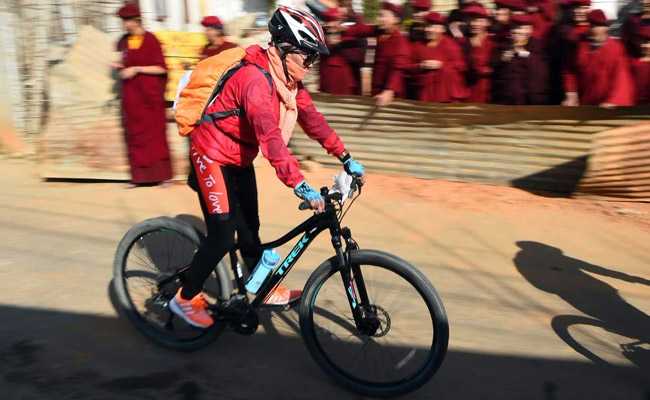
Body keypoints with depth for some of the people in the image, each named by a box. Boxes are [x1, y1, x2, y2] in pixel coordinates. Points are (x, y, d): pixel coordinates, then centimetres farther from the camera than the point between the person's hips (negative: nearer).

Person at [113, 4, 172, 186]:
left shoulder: (151, 40, -5)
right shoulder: (123, 42, 10)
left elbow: (161, 68, -9)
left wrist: (136, 69, -14)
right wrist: (119, 67, -1)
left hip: (150, 95, -5)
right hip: (131, 96, 5)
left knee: (154, 134, -2)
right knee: (134, 135, 3)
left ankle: (161, 175, 4)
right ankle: (139, 176, 8)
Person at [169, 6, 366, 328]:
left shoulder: (288, 79, -2)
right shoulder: (255, 79, -31)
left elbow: (312, 119, 1)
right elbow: (270, 136, -41)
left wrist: (346, 158, -2)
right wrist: (301, 187, -46)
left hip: (240, 159, 8)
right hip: (212, 157, -8)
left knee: (249, 227, 15)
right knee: (223, 236, -8)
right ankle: (185, 298, 11)